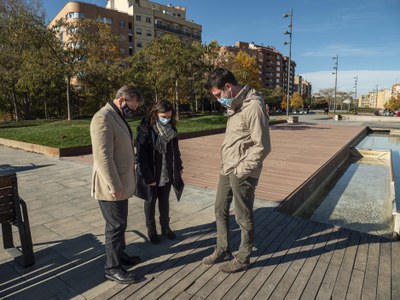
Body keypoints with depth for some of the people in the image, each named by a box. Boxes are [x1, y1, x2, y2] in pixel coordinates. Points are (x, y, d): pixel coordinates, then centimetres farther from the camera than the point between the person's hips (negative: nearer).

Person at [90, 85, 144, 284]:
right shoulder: (103, 119, -20)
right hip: (111, 187, -9)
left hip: (121, 184, 9)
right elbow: (103, 157, -26)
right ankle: (112, 268, 20)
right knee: (116, 226, 3)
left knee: (120, 223, 21)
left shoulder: (118, 117, 12)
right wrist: (114, 186, -23)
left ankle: (119, 254, 39)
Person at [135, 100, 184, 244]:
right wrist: (147, 177, -19)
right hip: (151, 174, -4)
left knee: (165, 200, 17)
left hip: (167, 173, 5)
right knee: (151, 201, 13)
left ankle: (165, 227, 34)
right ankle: (151, 230, 31)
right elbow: (141, 155, -18)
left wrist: (178, 167, 11)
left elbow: (175, 150, 10)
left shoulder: (171, 128, 0)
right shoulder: (145, 129, -17)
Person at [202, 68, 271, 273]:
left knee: (244, 217, 8)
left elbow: (262, 147, -21)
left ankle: (243, 259, 29)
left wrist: (242, 170, -17)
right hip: (227, 169, 9)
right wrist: (227, 166, 9)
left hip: (242, 174, -9)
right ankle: (222, 250, 38)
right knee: (220, 209, 19)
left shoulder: (253, 107, -19)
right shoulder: (234, 105, 10)